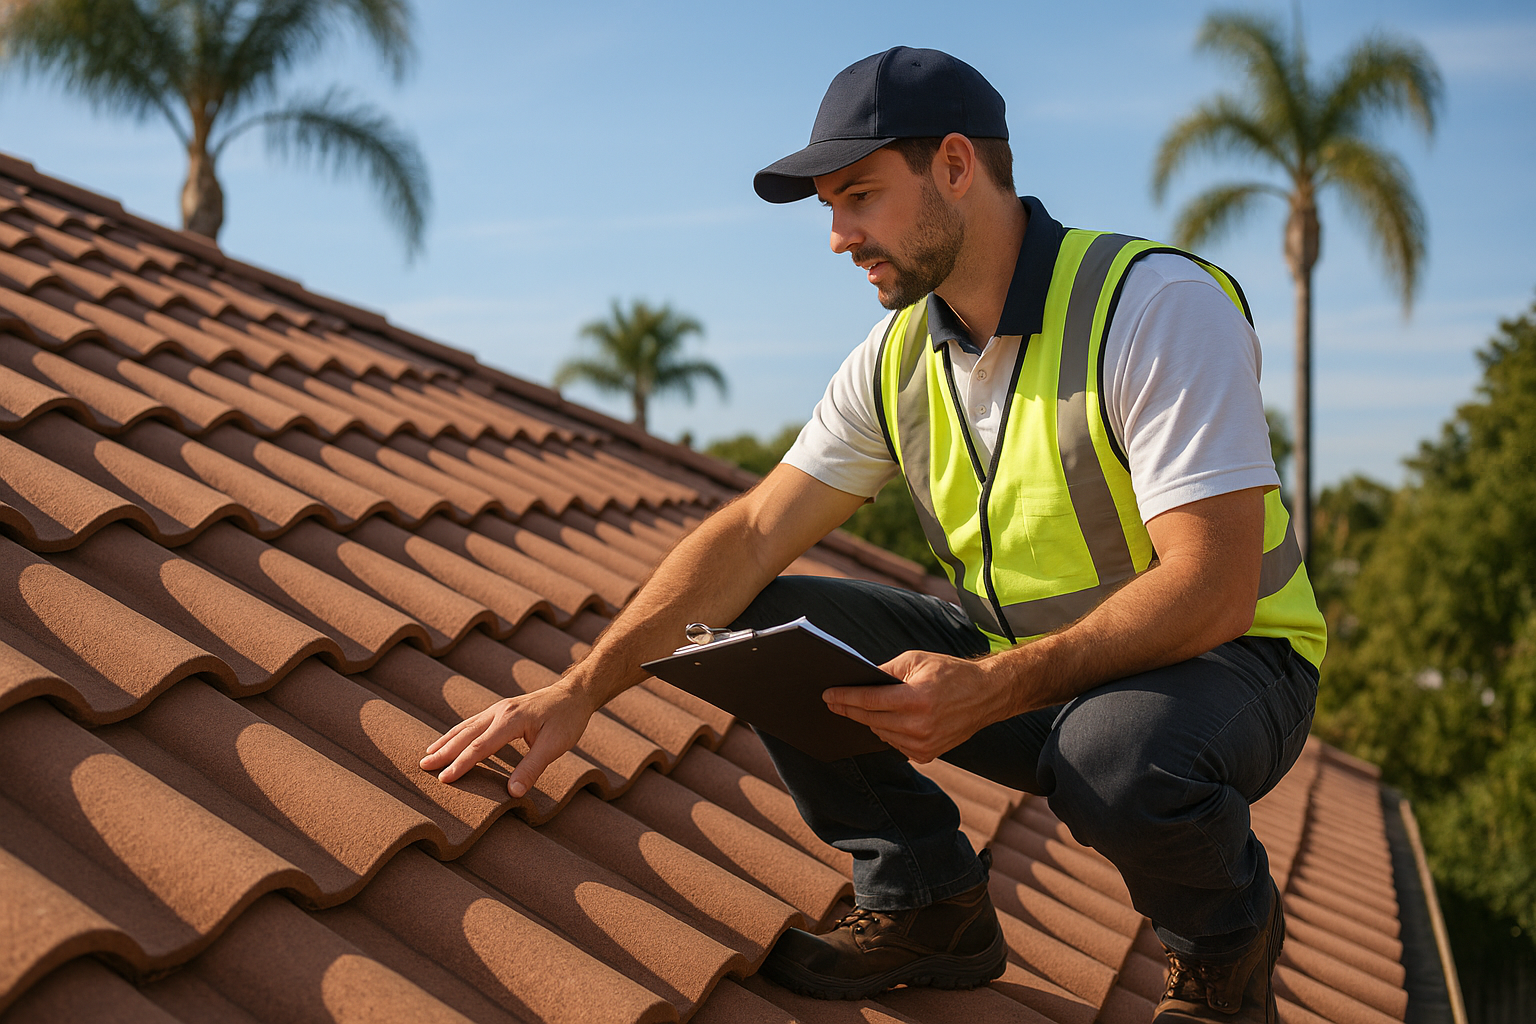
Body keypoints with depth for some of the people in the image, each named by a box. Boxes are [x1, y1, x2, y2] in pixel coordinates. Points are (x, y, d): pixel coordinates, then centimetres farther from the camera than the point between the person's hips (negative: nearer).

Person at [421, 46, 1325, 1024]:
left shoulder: (1158, 303, -22)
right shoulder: (900, 357, -2)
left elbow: (1212, 588, -29)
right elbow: (751, 536, -4)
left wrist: (992, 690, -39)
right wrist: (581, 690, -13)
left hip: (1226, 660, -5)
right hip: (1019, 656, 6)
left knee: (1117, 749, -40)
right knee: (766, 623, -9)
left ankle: (1227, 936, -4)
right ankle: (930, 906, 5)